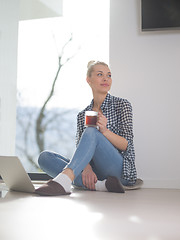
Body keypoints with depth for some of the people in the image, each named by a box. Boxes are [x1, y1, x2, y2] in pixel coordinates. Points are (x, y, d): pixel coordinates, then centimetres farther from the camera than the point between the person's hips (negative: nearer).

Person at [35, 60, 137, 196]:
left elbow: (126, 145, -5)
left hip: (120, 172, -4)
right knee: (45, 157, -17)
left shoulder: (122, 105, 5)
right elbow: (81, 150, 3)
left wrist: (105, 131, -25)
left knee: (91, 132, -30)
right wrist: (86, 167, -21)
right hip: (93, 172, 4)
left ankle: (64, 180, -53)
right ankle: (99, 185, -35)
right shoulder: (82, 115, 15)